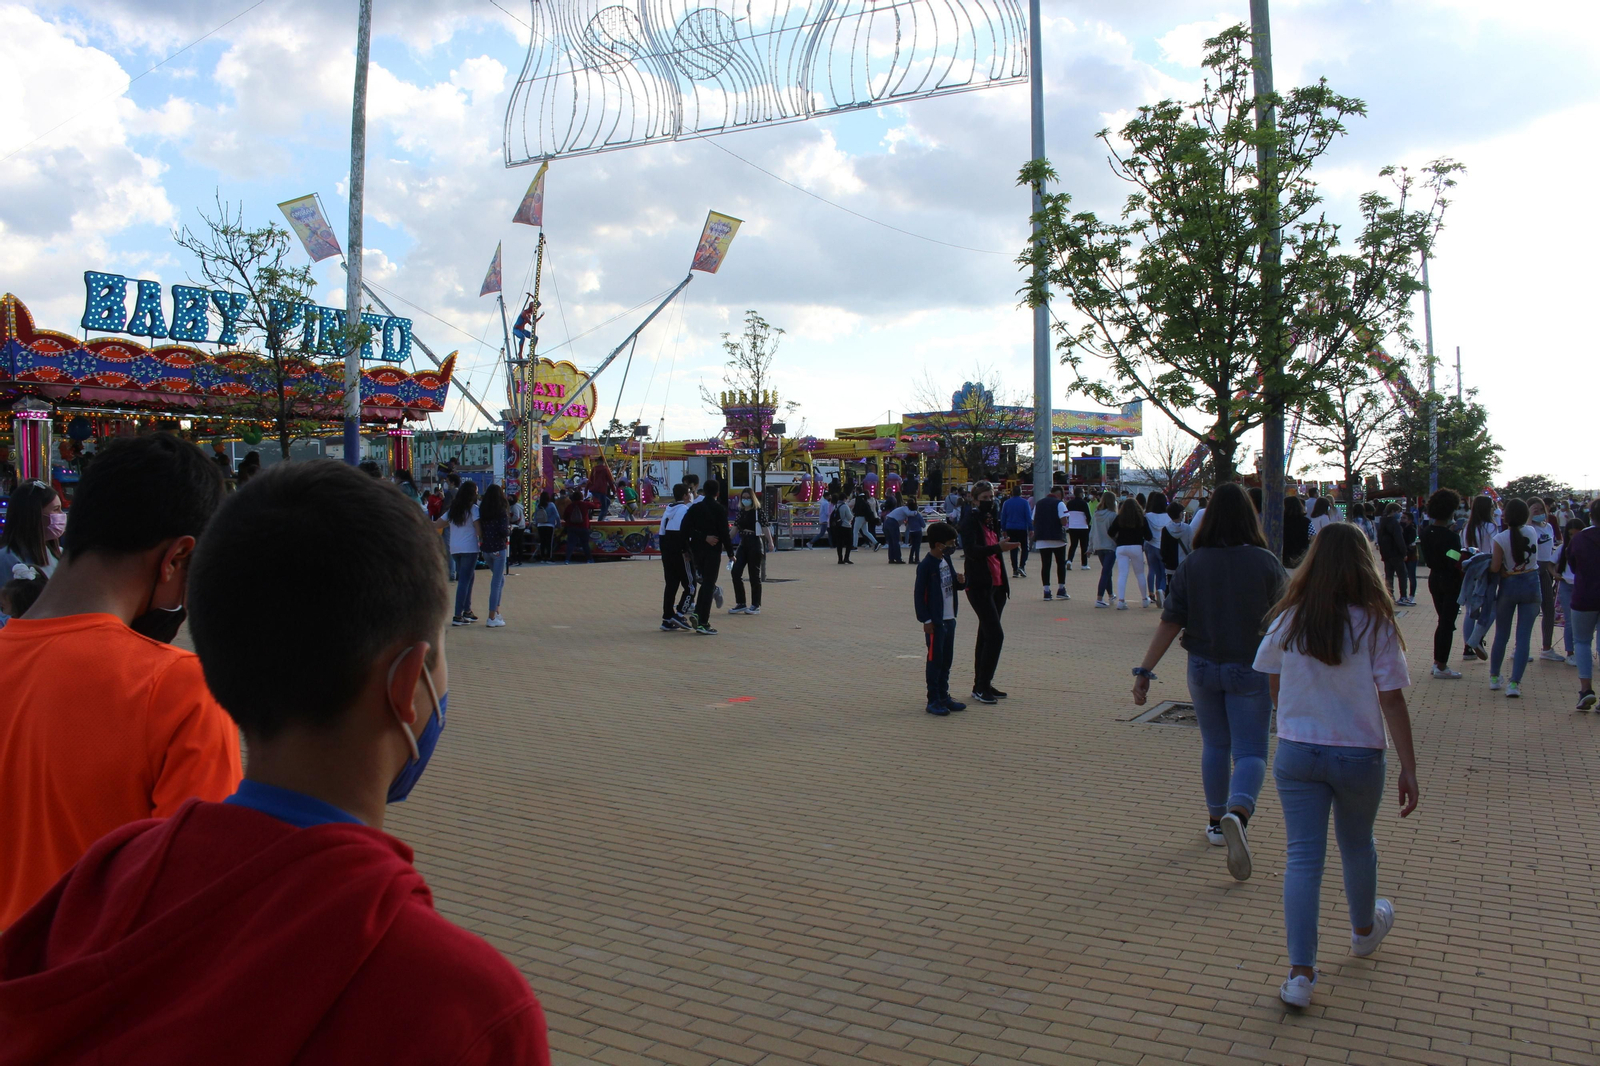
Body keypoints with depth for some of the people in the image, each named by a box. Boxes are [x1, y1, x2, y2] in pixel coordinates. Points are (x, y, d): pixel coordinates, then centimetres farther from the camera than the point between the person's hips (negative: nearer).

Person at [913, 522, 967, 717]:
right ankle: (933, 701, 4)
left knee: (947, 660, 13)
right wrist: (926, 620, -16)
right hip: (935, 622, -8)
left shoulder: (947, 561, 10)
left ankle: (944, 696, 23)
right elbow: (918, 594, -15)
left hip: (949, 619, 8)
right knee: (935, 660, -2)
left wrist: (960, 582, -4)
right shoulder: (926, 566, -15)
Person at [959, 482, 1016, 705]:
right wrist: (998, 547, -40)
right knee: (995, 635, -13)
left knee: (986, 635, 12)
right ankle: (981, 686, -6)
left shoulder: (993, 521, 14)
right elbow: (971, 550, -25)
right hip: (979, 585, -8)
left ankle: (982, 685, 18)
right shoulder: (971, 521, -10)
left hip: (996, 584, 8)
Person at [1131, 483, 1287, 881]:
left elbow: (1169, 623, -9)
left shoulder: (1192, 565, -6)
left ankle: (1216, 822, 28)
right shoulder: (1266, 563, -9)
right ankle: (1237, 813, -25)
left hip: (1203, 668, 2)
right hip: (1250, 669, -2)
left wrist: (1144, 671, -5)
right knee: (1250, 751, 1)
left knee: (1214, 745, 19)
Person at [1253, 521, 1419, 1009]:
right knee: (1357, 845, 23)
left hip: (1296, 753, 1)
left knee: (1303, 857, 3)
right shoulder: (1375, 624, -12)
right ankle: (1364, 928, 49)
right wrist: (1409, 767, -5)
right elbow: (1392, 699, -11)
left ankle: (1300, 972, -3)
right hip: (1359, 755, 0)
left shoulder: (1287, 620, -6)